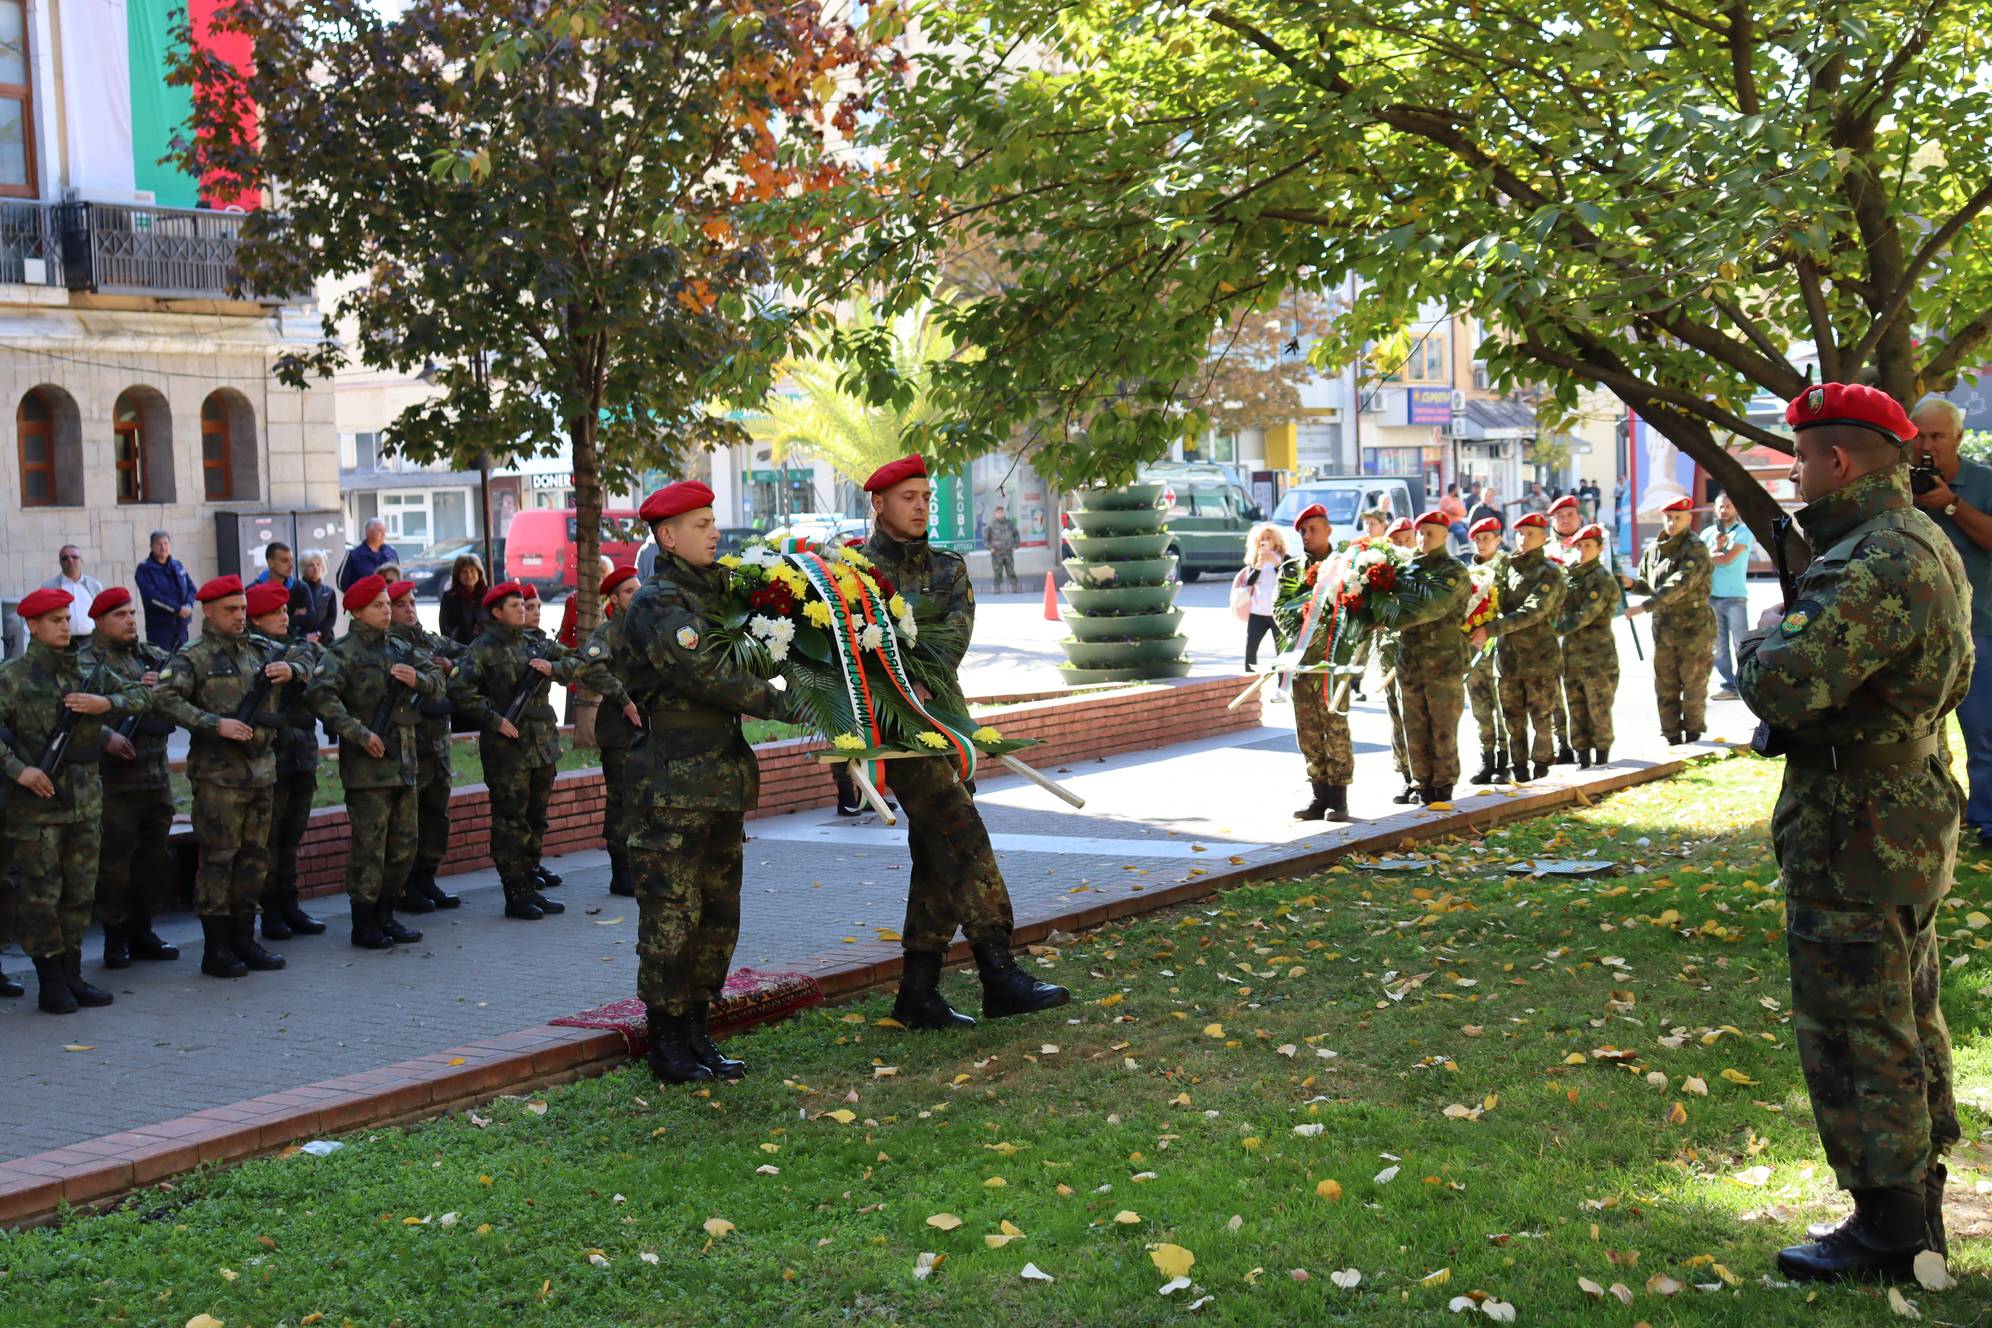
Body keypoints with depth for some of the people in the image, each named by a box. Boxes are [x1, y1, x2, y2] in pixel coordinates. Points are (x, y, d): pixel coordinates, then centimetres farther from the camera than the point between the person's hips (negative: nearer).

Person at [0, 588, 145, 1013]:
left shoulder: (88, 671, 9)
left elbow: (139, 696, 10)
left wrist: (106, 703, -10)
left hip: (85, 799, 5)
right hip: (37, 801, -5)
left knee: (80, 891, 10)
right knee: (40, 894, -1)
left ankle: (72, 974, 20)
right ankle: (50, 982, 6)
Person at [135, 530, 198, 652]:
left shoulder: (177, 565, 13)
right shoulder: (144, 569, -4)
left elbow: (191, 587, 11)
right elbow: (152, 596, -16)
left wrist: (188, 605, -10)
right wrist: (178, 609, -19)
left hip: (181, 625, 6)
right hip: (159, 627, -6)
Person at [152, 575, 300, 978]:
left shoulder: (259, 652, 13)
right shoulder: (194, 659, -6)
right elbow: (165, 698, -18)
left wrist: (290, 670, -3)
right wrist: (216, 724, -23)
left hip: (262, 770, 7)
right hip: (218, 775, -6)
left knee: (255, 858, 12)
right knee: (218, 860, -2)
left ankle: (244, 940, 22)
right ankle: (216, 949, 4)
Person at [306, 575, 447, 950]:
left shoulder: (399, 648, 15)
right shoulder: (344, 652, -8)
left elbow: (438, 681, 17)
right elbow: (320, 694, -22)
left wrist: (419, 680, -6)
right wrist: (359, 733, -24)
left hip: (404, 763, 7)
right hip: (368, 765, -7)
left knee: (404, 845, 12)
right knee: (368, 847, -3)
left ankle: (385, 917, 24)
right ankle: (364, 926, 6)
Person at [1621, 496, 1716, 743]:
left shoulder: (1695, 549, -13)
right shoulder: (1654, 549, 8)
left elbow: (1679, 585, -25)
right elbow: (1649, 584, 19)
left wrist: (1645, 607, -29)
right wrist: (1632, 583, -4)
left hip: (1693, 627, -6)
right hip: (1663, 627, 6)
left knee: (1693, 684, 2)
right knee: (1665, 686, 8)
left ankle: (1693, 734, 14)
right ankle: (1672, 738, 16)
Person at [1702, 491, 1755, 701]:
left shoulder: (1743, 532, -2)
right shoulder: (1708, 533, 11)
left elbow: (1728, 558, -14)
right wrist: (1716, 548, -14)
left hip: (1735, 597, -4)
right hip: (1711, 597, 5)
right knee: (1719, 646, 6)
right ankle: (1730, 686, 11)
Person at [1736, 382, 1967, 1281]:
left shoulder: (1874, 566, -25)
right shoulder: (1928, 547, 10)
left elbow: (1781, 686, -34)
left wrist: (1765, 641, -11)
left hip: (1853, 844, -11)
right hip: (1914, 827, 11)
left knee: (1854, 1038, -1)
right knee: (1908, 1028, 19)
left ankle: (1886, 1234, 8)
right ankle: (1919, 1210, 30)